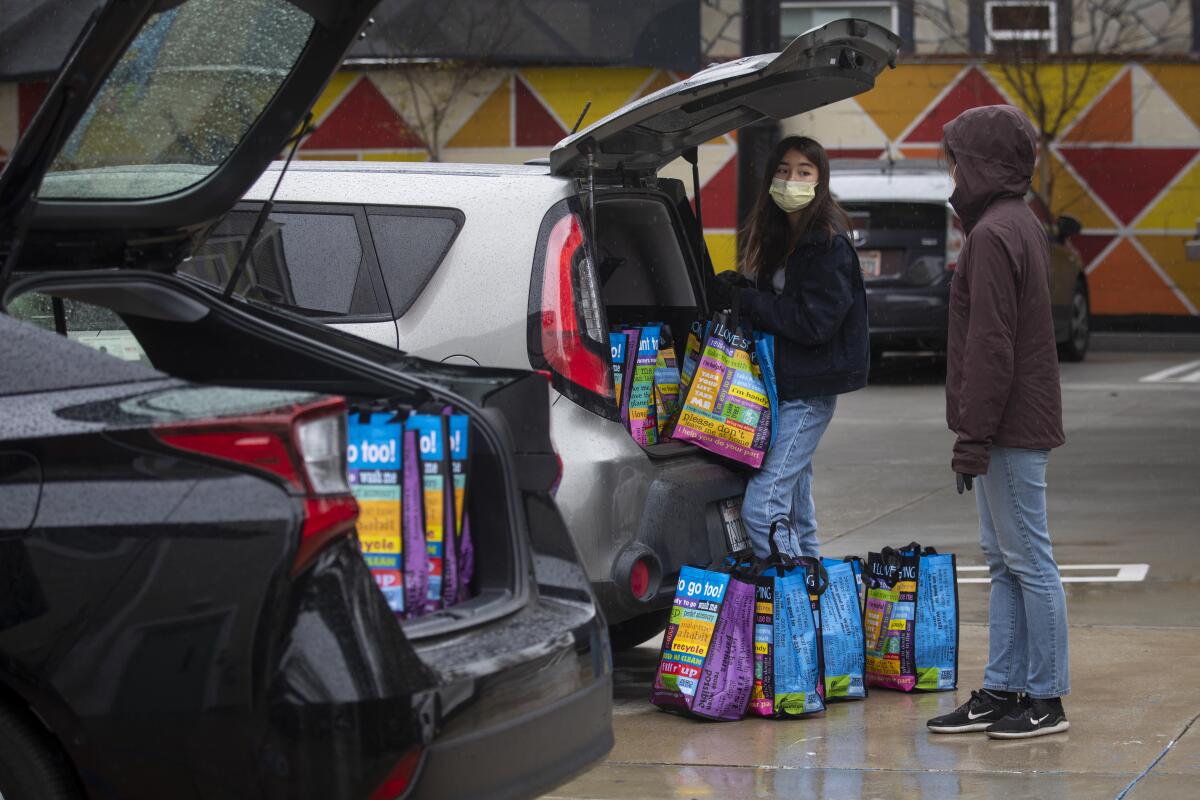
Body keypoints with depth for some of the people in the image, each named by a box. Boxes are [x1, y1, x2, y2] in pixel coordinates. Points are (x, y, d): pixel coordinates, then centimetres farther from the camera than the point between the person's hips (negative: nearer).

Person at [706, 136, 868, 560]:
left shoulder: (828, 245, -13)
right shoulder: (778, 237, 14)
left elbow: (813, 321, -20)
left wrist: (740, 299, -16)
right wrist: (738, 288, -2)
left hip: (809, 392, -9)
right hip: (783, 386, 9)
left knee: (761, 509, -16)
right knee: (797, 518, 13)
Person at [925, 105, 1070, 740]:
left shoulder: (994, 234, -16)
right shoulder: (1021, 224, 16)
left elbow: (990, 346, -20)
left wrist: (974, 434, -19)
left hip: (1009, 427, -10)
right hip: (1015, 426, 10)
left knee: (1028, 561, -5)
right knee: (1004, 562, 13)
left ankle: (1046, 699, -1)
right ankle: (1002, 691, 18)